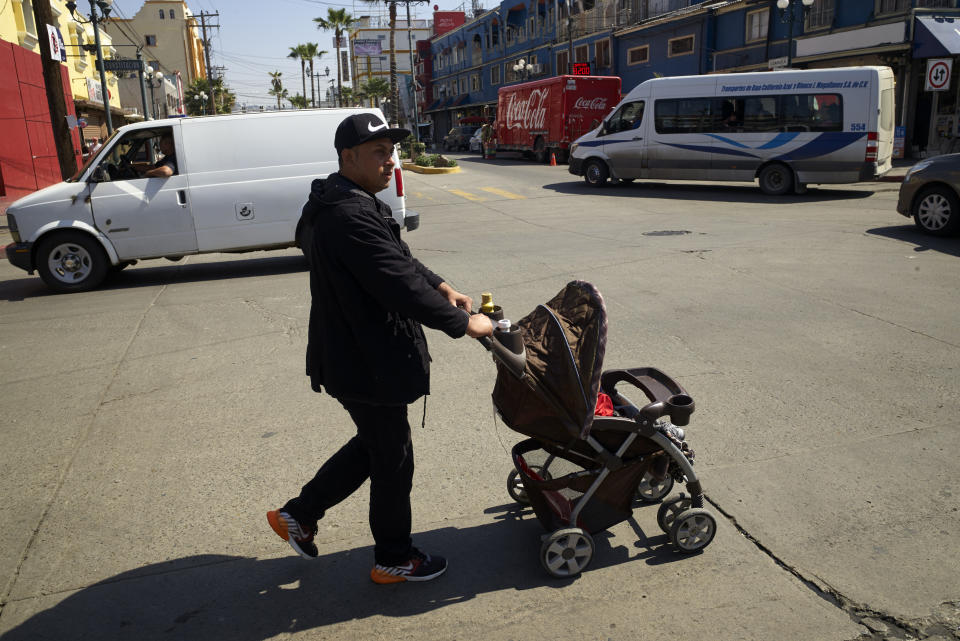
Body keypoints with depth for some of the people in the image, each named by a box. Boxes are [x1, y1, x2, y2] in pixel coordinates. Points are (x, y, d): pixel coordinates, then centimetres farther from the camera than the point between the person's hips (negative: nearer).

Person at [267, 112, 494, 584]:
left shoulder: (353, 204, 10)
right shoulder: (351, 216, -26)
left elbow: (399, 258, 20)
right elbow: (399, 284, -30)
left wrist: (439, 286, 8)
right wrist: (462, 323, -21)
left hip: (354, 354, 11)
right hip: (366, 364, -10)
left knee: (373, 444, 25)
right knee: (393, 460, 7)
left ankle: (299, 514, 35)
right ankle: (394, 559, 28)